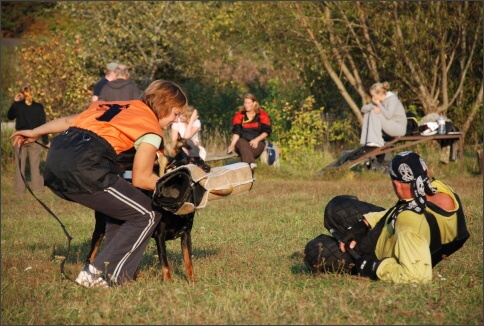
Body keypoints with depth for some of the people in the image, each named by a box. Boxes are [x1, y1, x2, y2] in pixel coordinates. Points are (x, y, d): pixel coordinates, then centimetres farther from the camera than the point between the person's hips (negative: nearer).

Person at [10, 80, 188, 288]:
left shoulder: (113, 107, 26)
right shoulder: (150, 129, 4)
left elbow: (69, 121, 30)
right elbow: (141, 179, 0)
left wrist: (35, 132, 42)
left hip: (54, 163, 9)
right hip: (84, 171, -9)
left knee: (121, 207, 26)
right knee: (148, 215, 2)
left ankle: (117, 269, 21)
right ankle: (101, 275, 0)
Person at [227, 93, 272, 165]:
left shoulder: (262, 115, 6)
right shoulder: (239, 115, 8)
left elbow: (267, 131, 2)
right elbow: (236, 132, -1)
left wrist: (256, 140, -14)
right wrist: (232, 144, -18)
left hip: (257, 142, 0)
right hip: (243, 141, 0)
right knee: (243, 144, -38)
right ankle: (251, 164, -58)